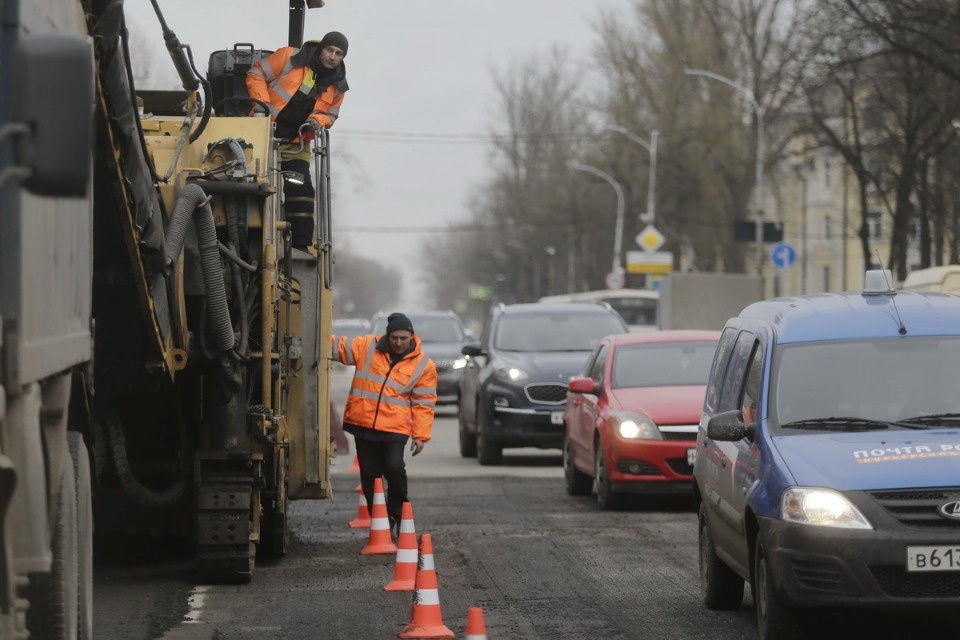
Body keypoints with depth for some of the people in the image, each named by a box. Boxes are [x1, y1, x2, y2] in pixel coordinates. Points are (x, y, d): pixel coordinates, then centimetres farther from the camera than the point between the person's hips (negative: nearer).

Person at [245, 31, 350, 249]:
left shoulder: (337, 86, 4)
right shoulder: (289, 58, -11)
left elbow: (330, 115, 15)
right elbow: (256, 74, -6)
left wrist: (317, 121, -9)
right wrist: (262, 102, -18)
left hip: (296, 144, 4)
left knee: (301, 191, -4)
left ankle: (301, 244, -1)